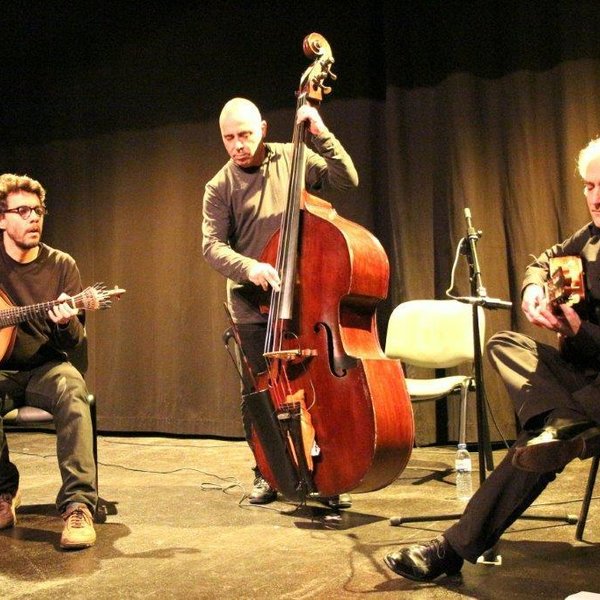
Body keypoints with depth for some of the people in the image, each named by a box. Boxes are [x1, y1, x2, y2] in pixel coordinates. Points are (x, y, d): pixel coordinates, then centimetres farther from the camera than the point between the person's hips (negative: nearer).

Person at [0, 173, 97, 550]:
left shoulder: (61, 266, 1)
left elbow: (76, 342, 2)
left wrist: (67, 323, -22)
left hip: (45, 368, 0)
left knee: (71, 389, -35)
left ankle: (78, 505, -36)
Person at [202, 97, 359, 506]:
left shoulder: (293, 158, 4)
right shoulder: (220, 188, 1)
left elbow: (347, 179, -2)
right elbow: (212, 245, -8)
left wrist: (321, 134, -11)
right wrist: (248, 268, -26)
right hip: (254, 306, 0)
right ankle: (267, 473, 24)